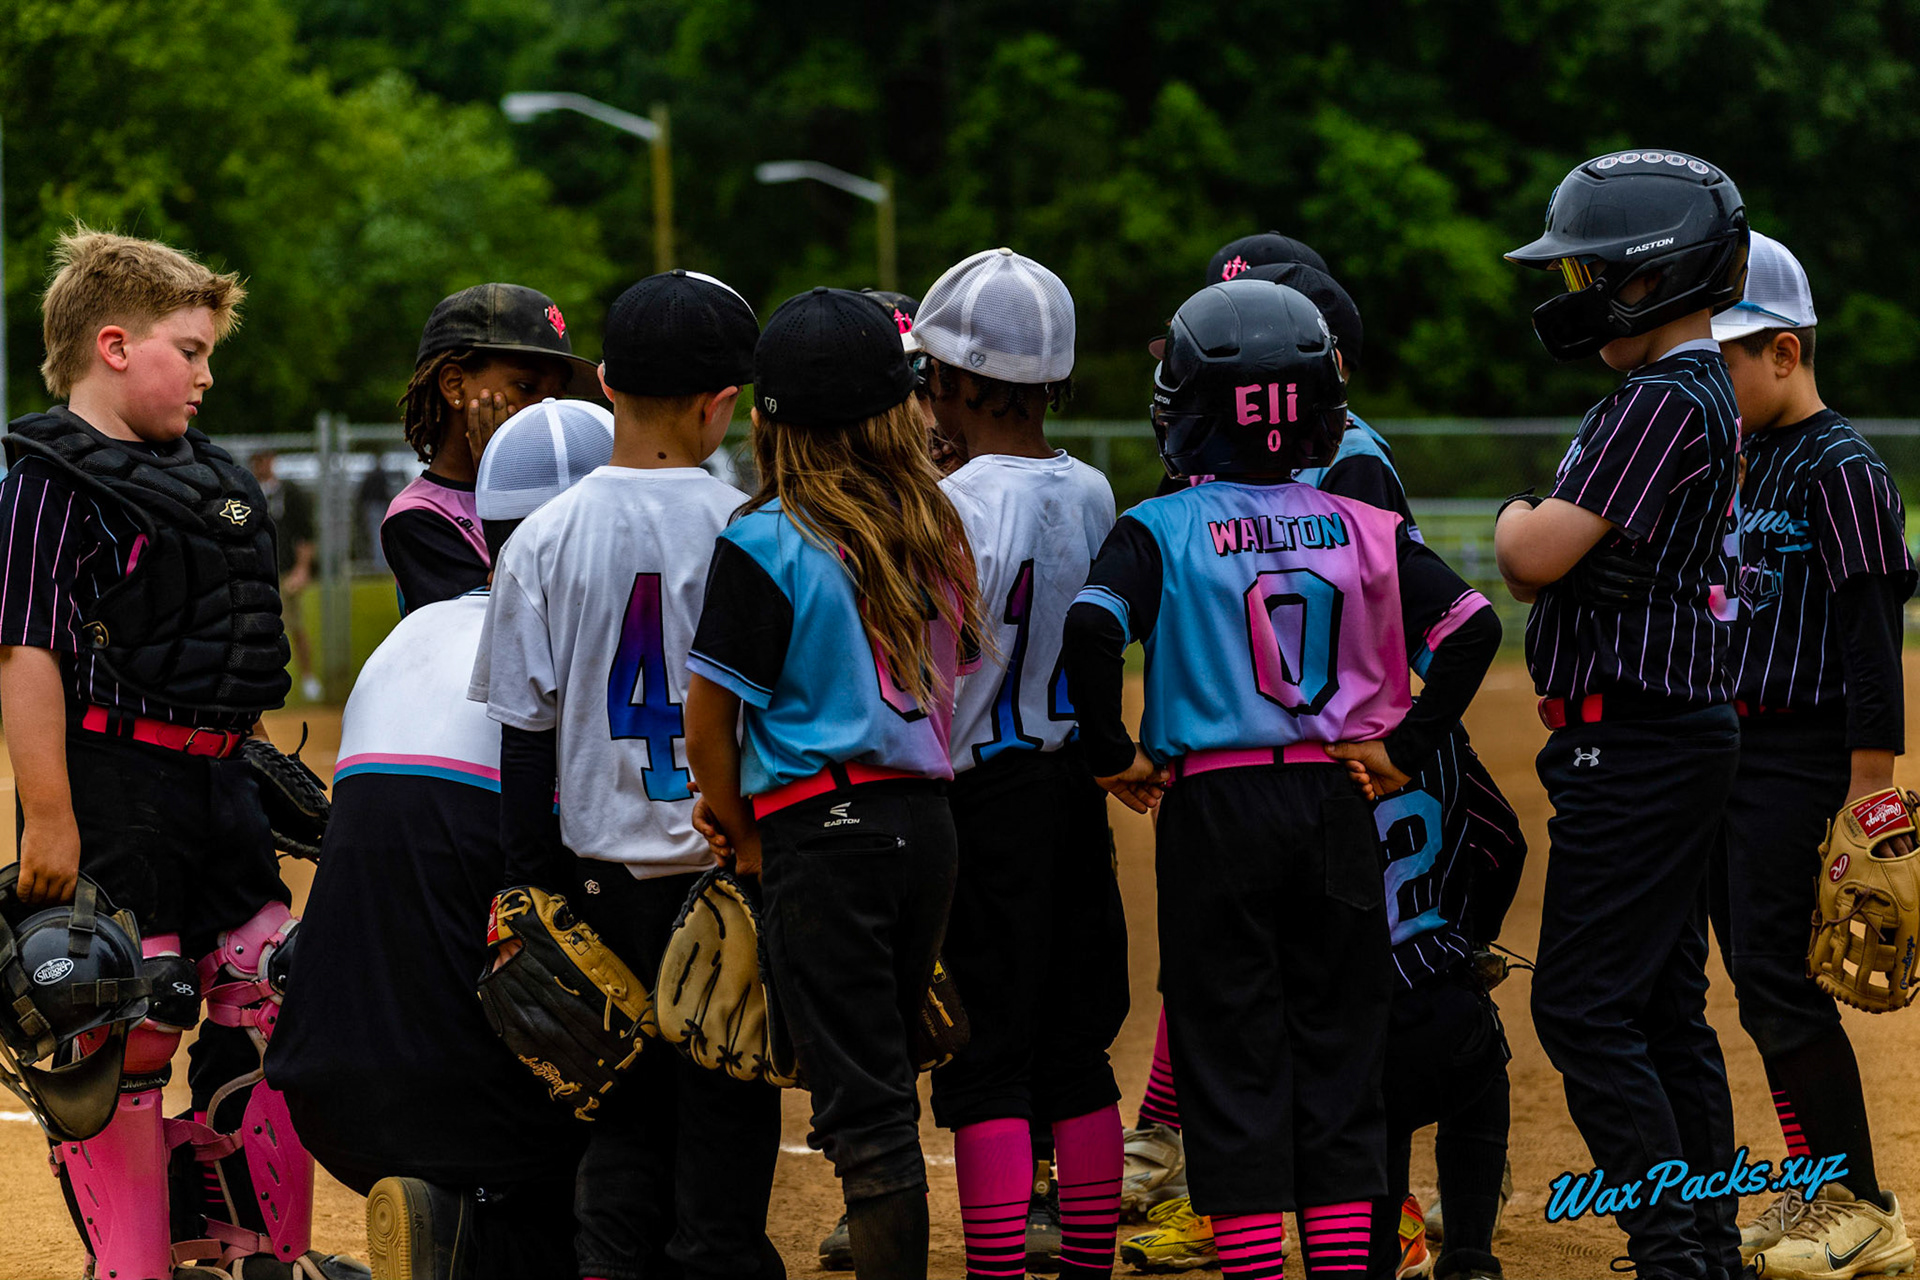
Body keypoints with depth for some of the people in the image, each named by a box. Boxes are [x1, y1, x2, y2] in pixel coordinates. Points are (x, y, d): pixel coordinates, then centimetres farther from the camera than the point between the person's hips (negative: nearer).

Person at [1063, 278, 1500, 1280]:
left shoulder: (1161, 530, -5)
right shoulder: (1362, 530, 3)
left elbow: (1089, 630, -21)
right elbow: (1471, 626, -6)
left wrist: (1112, 754, -8)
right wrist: (1406, 748, 1)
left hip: (1213, 808, -3)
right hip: (1335, 804, 3)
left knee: (1230, 1056, 3)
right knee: (1338, 1051, 10)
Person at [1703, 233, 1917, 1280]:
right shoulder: (1739, 463, 15)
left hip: (1803, 754, -9)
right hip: (1728, 751, 9)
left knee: (1776, 975, -10)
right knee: (1756, 975, 10)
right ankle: (1816, 1192, 18)